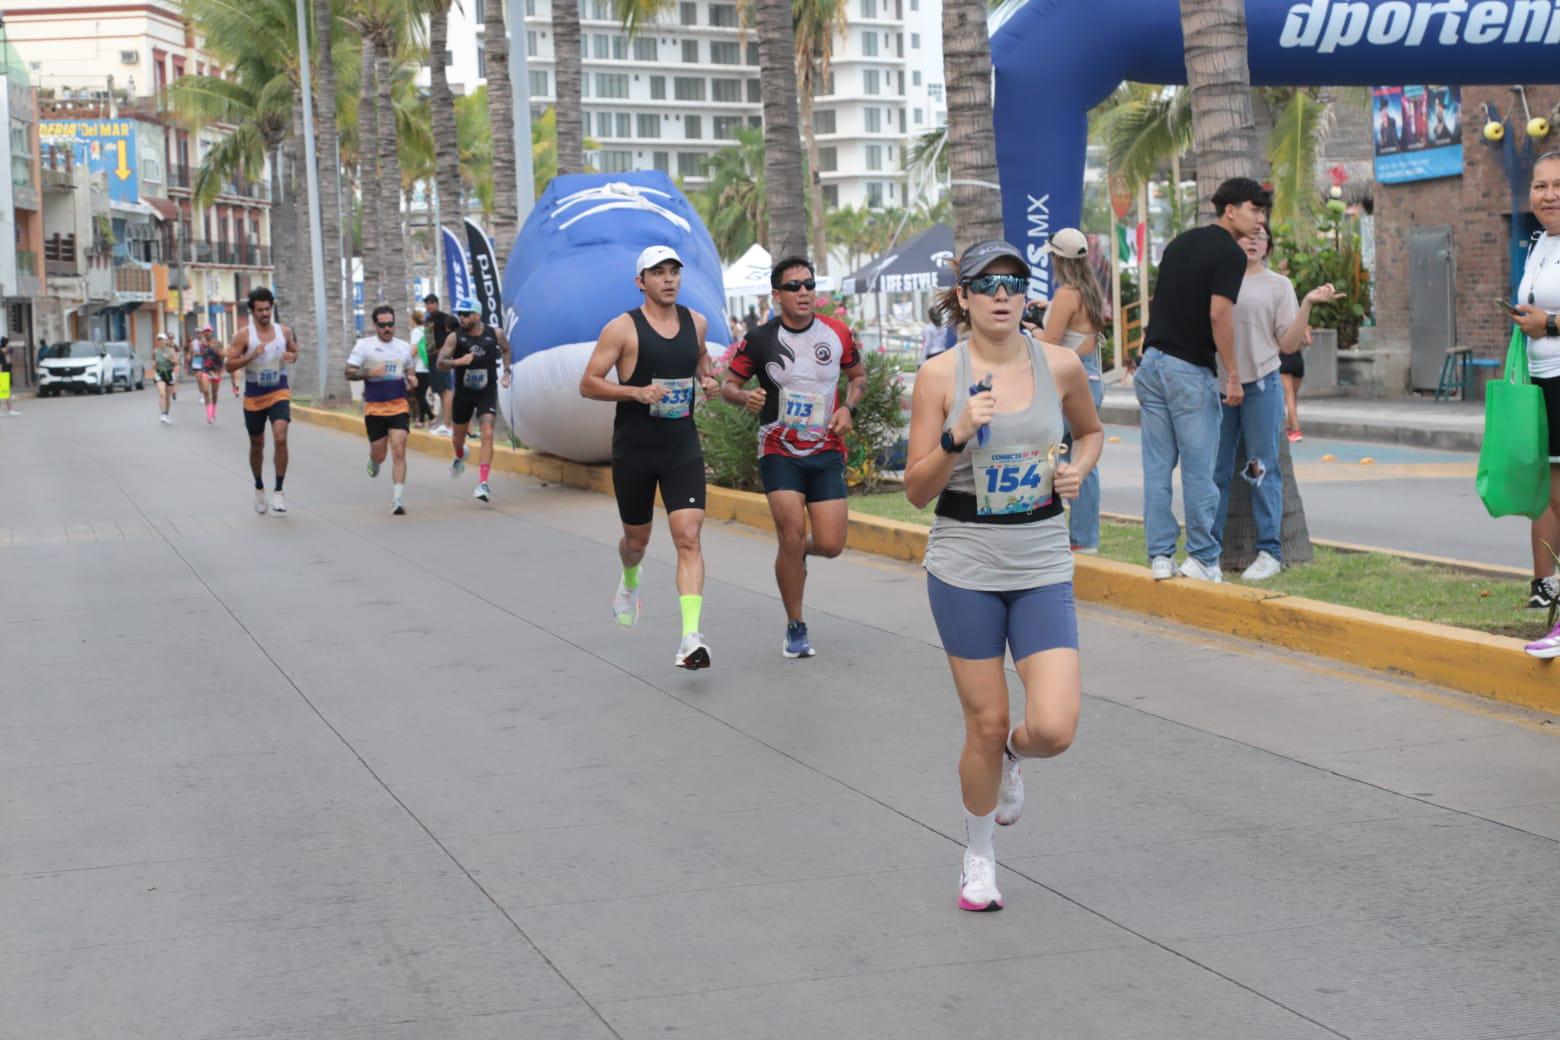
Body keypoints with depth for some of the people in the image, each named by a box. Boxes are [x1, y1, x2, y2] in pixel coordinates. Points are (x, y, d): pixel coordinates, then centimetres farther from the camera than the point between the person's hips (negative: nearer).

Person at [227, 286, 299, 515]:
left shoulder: (284, 331, -1)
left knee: (280, 438, -19)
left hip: (279, 393, 0)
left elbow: (294, 351, 16)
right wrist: (251, 356, -26)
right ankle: (259, 489, 35)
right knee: (257, 445, 13)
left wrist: (291, 357, -8)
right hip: (254, 396, 0)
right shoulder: (244, 335, -9)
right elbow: (230, 365, -10)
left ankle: (278, 491, -13)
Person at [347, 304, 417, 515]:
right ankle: (373, 461, 46)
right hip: (374, 408, -1)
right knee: (379, 455, 7)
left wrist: (413, 381, 0)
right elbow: (349, 373, -4)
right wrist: (369, 373, -21)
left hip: (399, 406, 1)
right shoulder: (364, 345, -1)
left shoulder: (404, 346, 9)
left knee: (399, 452, -12)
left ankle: (398, 500, -12)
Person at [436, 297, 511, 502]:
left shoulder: (495, 334, -7)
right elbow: (440, 364, -19)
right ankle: (460, 458, 55)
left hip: (487, 391, -1)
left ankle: (483, 483, -19)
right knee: (459, 436, 18)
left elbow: (505, 350, 16)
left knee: (487, 435, -17)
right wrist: (457, 361, -37)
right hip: (463, 392, 1)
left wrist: (506, 371, 5)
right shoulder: (455, 337, -12)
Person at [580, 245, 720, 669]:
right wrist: (637, 392, -21)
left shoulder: (696, 322, 6)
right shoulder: (622, 328, -8)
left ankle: (691, 637, -21)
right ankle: (629, 582, 52)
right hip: (634, 450, -2)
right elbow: (588, 384, -8)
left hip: (683, 448, 2)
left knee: (689, 539, -14)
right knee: (636, 539, 15)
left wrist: (708, 377, 6)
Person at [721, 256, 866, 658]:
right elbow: (727, 384, 3)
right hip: (779, 454, -2)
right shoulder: (760, 339, -6)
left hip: (826, 453, 2)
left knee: (831, 545, -5)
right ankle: (796, 628, 6)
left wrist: (848, 407, -4)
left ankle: (800, 553, 35)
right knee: (792, 537, -12)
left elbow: (858, 375, 16)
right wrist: (745, 396, -20)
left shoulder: (837, 333, 0)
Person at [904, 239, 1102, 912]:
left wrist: (1080, 467, 0)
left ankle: (1012, 757, 27)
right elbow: (917, 491, -5)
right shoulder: (941, 375, -6)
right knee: (985, 725, 4)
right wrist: (957, 435, -21)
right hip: (965, 568, -2)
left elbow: (1091, 431, 21)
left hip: (1043, 568, 2)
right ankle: (978, 858, 29)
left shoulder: (1061, 365, 0)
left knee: (1054, 729, -11)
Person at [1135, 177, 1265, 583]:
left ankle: (1160, 555, 10)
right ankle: (1202, 558, 6)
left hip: (1152, 363, 7)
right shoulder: (1230, 253, -10)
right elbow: (1219, 313, -19)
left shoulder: (1181, 242, 15)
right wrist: (1233, 374, -15)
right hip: (1190, 371, -7)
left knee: (1157, 467, 7)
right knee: (1198, 470, 1)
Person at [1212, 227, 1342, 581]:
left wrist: (1308, 304, -9)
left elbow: (1288, 345, 1)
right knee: (1214, 470, 5)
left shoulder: (1278, 285, 6)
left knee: (1263, 470, 0)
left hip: (1260, 384, -2)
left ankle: (1269, 552, 3)